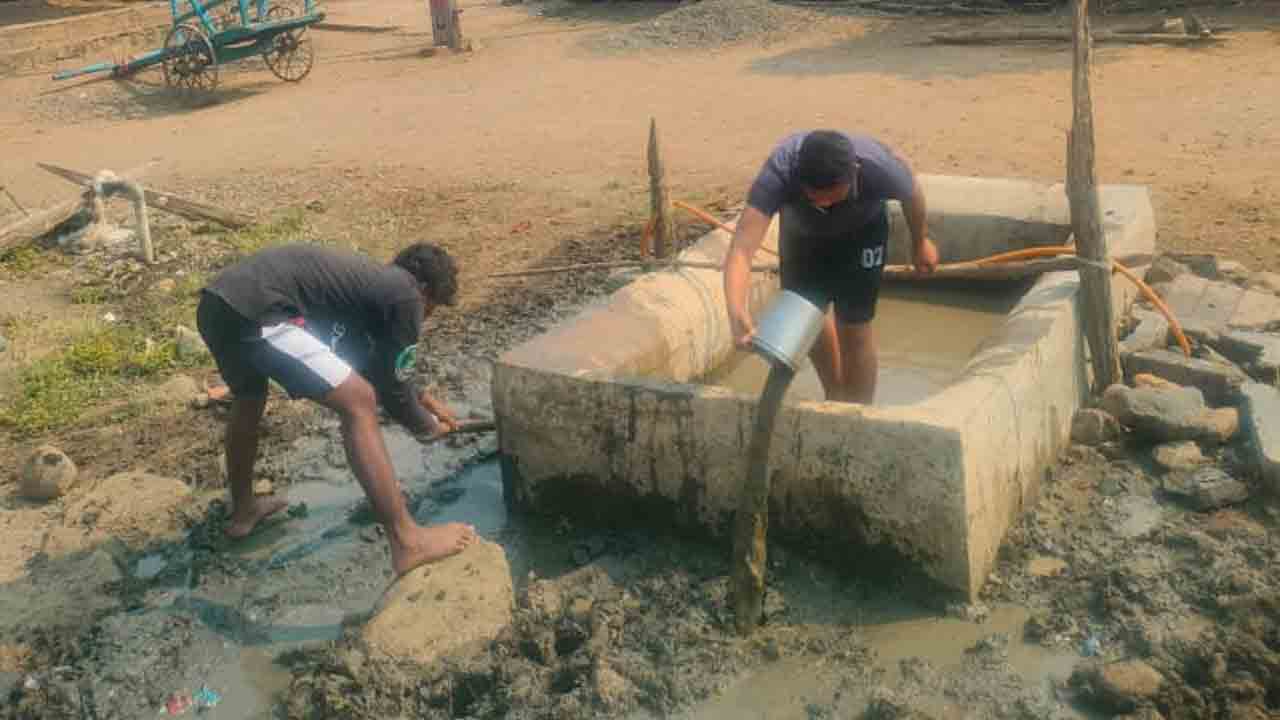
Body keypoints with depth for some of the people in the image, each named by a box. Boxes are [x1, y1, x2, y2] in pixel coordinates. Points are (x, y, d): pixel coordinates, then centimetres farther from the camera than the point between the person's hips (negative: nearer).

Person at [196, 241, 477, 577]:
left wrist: (419, 398, 48)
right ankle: (406, 541, -7)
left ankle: (243, 511, 52)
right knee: (358, 402, -7)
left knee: (249, 398, 35)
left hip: (218, 302, 10)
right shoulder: (406, 295, 4)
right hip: (253, 312, -10)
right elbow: (392, 388, 9)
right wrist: (427, 427, 26)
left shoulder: (368, 279, 30)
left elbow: (372, 366, 43)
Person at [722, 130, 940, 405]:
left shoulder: (879, 168, -40)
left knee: (853, 326, -6)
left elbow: (913, 194, -15)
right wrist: (736, 312, -69)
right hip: (801, 230, 2)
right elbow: (742, 248, -52)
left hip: (861, 229, -1)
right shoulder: (778, 173, -43)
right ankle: (836, 399, 36)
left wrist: (920, 243, 3)